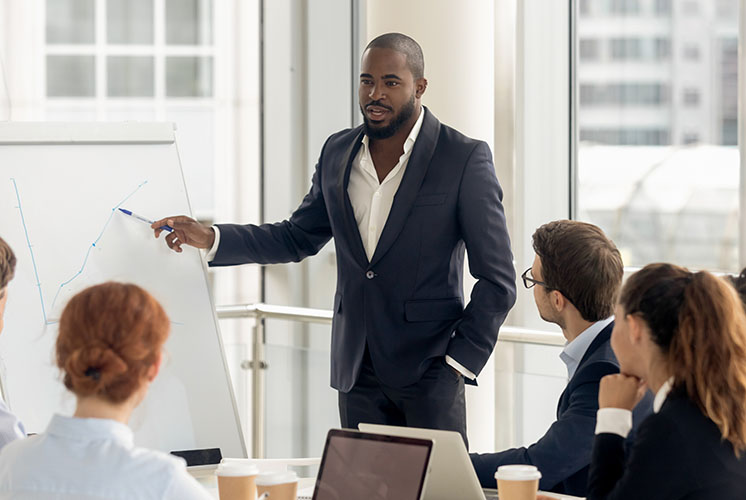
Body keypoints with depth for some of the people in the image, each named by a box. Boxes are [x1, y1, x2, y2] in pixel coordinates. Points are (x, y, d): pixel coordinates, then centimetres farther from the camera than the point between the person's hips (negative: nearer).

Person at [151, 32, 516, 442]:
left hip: (428, 370, -5)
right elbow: (297, 238, 20)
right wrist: (210, 238, 8)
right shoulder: (338, 152, 8)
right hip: (358, 370, 5)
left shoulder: (465, 159, -8)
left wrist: (459, 360, -12)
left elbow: (497, 279, -6)